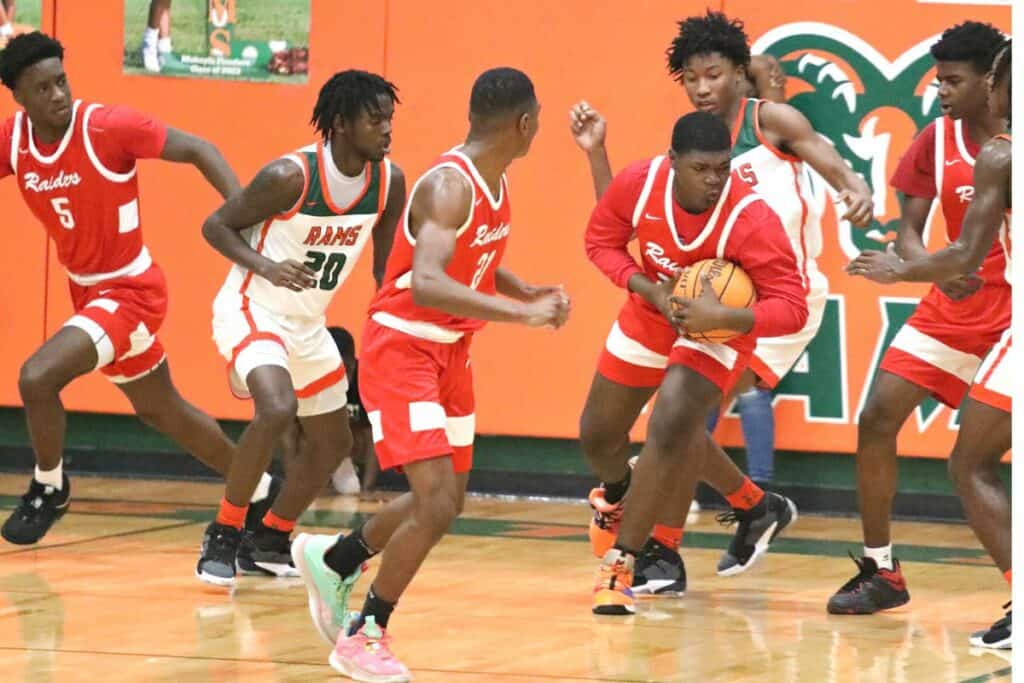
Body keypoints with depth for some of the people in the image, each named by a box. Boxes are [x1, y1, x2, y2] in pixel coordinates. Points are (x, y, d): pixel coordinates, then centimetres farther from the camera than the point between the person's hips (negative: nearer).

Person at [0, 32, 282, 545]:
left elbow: (197, 150, -18)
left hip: (129, 290, -7)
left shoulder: (108, 127, -23)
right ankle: (259, 491, 41)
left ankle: (49, 489, 3)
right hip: (87, 289, 7)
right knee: (162, 411, 22)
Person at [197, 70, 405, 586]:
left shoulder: (389, 181, -8)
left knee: (332, 442, 13)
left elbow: (384, 265, 6)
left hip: (307, 324, 7)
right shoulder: (290, 177, -25)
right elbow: (216, 225, -15)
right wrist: (268, 268, -30)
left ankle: (269, 542, 33)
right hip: (252, 308, -7)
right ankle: (222, 537, -15)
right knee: (277, 409, -30)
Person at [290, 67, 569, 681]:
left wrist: (530, 294, 5)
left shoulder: (497, 182, 3)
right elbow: (426, 284, -40)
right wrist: (521, 315, -45)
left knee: (446, 501, 17)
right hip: (402, 349, -9)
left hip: (452, 351, 9)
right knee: (436, 504, -17)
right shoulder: (450, 186, -25)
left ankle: (333, 560, 39)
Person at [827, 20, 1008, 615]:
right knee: (877, 418, -6)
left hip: (1010, 313, -4)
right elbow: (909, 234, -2)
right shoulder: (937, 142, -1)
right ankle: (880, 571, 5)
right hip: (955, 308, 4)